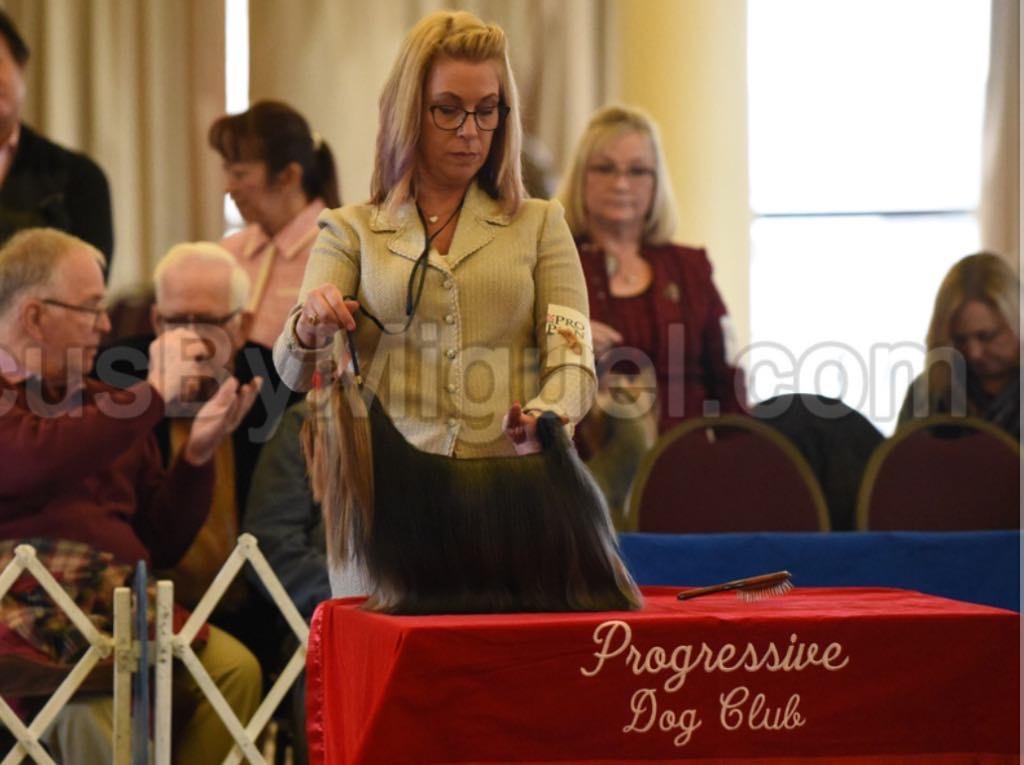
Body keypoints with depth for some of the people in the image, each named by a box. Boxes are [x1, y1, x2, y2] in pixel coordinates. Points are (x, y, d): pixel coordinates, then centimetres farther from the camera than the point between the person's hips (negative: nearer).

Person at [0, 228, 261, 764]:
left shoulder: (105, 403, 23)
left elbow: (160, 546, 22)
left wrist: (198, 451, 6)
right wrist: (154, 393, -12)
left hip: (123, 608, 6)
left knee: (234, 668, -21)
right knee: (94, 699, -36)